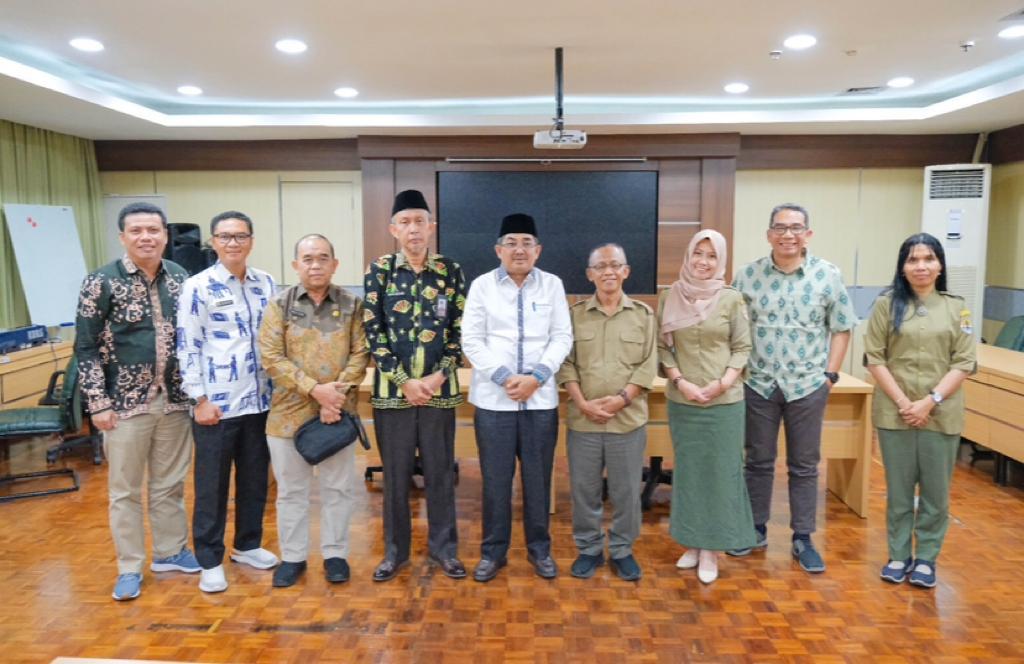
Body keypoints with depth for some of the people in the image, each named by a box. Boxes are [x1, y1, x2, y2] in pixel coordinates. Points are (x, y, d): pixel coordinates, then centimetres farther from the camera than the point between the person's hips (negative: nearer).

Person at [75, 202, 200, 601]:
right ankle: (129, 568, 21)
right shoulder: (101, 283, -8)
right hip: (126, 403, -3)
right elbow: (86, 348, -7)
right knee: (124, 490, 8)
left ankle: (170, 551, 31)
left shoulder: (180, 278, 3)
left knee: (170, 484, 15)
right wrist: (98, 403, -11)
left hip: (173, 400, 4)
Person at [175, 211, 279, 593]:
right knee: (212, 486, 6)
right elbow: (187, 348, -8)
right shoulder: (198, 287, -7)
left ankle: (248, 545, 33)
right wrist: (200, 399, -12)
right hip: (217, 403, -5)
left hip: (259, 400, 5)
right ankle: (210, 561, 20)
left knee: (255, 479, 15)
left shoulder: (265, 283, 8)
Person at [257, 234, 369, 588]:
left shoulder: (352, 304, 1)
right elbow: (271, 357, -8)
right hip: (289, 412, 0)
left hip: (338, 412, 0)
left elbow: (360, 354, -3)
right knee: (291, 489, 11)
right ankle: (292, 556, 26)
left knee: (338, 487, 10)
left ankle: (335, 553, 26)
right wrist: (314, 389, -17)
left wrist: (338, 392, -16)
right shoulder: (279, 304, -1)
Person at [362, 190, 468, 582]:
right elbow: (373, 332, -4)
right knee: (395, 473, 10)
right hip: (392, 388, 0)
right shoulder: (379, 271, 0)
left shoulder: (450, 271, 2)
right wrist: (404, 380, -11)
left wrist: (438, 376, -10)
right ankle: (396, 550, 26)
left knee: (440, 472, 10)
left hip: (439, 388, 1)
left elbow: (460, 330, 1)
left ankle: (443, 547, 26)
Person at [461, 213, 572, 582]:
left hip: (541, 397, 1)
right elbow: (471, 340, -2)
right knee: (495, 479, 6)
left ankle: (539, 548, 26)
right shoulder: (482, 285, 2)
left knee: (538, 477, 9)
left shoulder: (552, 285, 6)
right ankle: (493, 550, 22)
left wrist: (535, 377, -12)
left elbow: (563, 337, 2)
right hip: (493, 397, -1)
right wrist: (504, 378, -13)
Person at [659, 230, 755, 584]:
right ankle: (692, 543, 23)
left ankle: (711, 548, 16)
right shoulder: (669, 298, 1)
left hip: (725, 401, -1)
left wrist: (722, 383, -13)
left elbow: (742, 348, 0)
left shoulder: (732, 299, -2)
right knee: (687, 470, 10)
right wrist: (680, 381, -10)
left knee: (719, 471, 4)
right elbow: (662, 347, 3)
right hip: (681, 400, 2)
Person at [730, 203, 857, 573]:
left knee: (804, 466, 10)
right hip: (759, 384, 1)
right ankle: (757, 530, 27)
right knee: (758, 461, 12)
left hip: (808, 386, 0)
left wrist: (830, 374, -2)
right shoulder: (747, 276, -2)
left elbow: (841, 329, 3)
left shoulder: (828, 275, -3)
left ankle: (803, 539, 23)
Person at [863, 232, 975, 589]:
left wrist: (930, 401, -12)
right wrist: (902, 402, -11)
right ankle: (899, 555, 23)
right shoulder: (887, 304, 0)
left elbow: (964, 363, -1)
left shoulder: (956, 307, 4)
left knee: (936, 491, 8)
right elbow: (874, 358, -3)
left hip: (942, 414, 1)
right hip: (894, 412, -1)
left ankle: (926, 558, 23)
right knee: (898, 489, 8)